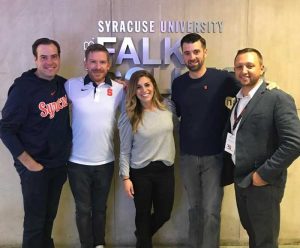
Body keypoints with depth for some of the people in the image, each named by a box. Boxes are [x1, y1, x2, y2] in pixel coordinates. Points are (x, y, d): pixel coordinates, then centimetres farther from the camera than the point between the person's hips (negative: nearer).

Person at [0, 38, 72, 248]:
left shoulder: (63, 84, -1)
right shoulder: (23, 87, -17)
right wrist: (27, 161, -16)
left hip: (59, 164, 5)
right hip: (35, 167, -5)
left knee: (50, 216, 21)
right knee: (35, 220, 8)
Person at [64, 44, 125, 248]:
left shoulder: (119, 89, -6)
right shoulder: (71, 86, -8)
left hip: (105, 162, 1)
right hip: (78, 162, -1)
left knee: (100, 207, 20)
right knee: (83, 209, 14)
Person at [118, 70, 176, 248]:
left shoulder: (168, 106, -4)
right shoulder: (129, 116, -11)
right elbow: (125, 150, -6)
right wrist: (126, 177, -9)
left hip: (166, 169, 3)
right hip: (140, 172, -3)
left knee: (164, 213, 14)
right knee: (143, 214, 12)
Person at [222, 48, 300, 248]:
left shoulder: (278, 99, -16)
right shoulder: (238, 99, 9)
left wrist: (264, 174, -21)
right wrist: (230, 172, 7)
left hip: (263, 183, -7)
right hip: (240, 179, 7)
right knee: (252, 232, 23)